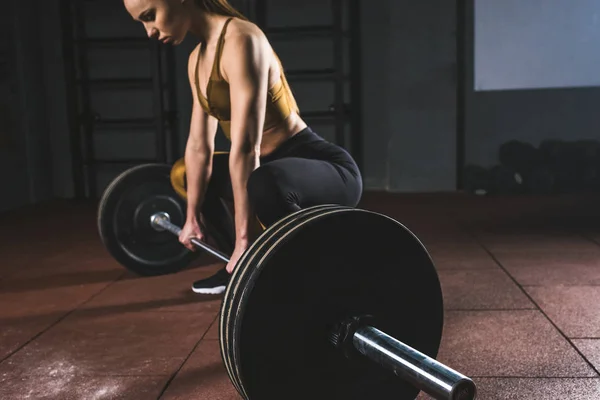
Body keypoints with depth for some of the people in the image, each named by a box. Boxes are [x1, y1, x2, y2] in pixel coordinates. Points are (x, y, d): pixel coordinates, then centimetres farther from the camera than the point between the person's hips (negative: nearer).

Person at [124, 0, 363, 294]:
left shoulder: (240, 40, -21)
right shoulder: (198, 59, 8)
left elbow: (246, 146, -27)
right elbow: (199, 146, 11)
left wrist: (245, 238, -28)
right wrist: (193, 217, 13)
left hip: (329, 170, -9)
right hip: (275, 168, 10)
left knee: (265, 184, -43)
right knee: (186, 175, 24)